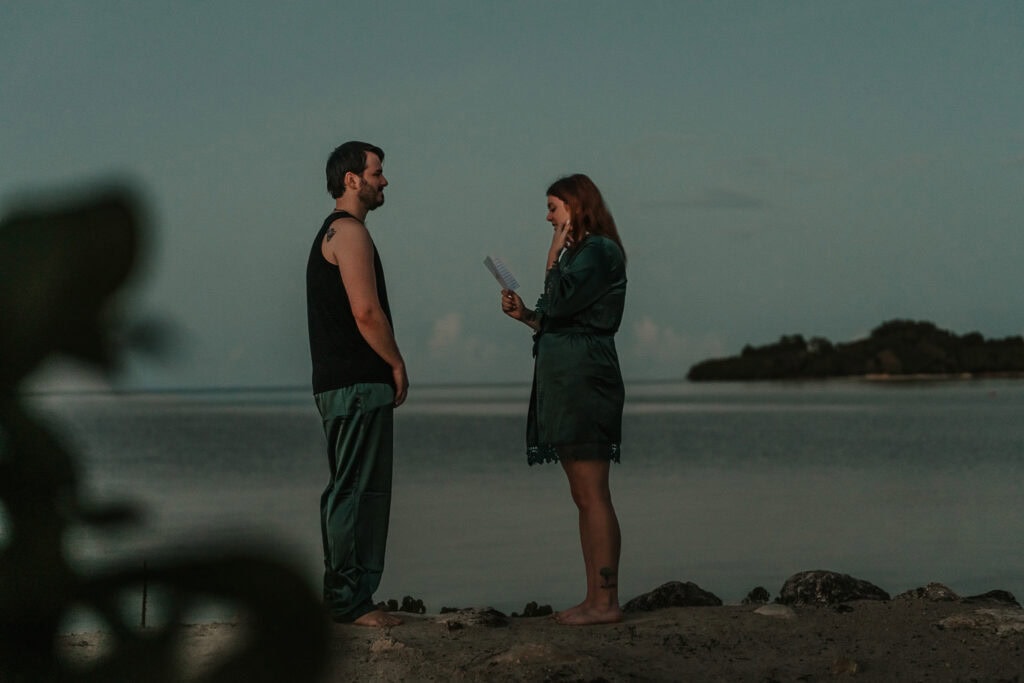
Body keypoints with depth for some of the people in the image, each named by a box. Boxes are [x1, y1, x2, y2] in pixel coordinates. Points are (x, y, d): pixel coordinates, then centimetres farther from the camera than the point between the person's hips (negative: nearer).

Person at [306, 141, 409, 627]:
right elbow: (367, 312, -18)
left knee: (346, 491, 12)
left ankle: (340, 597, 16)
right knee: (359, 491, -10)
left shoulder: (330, 234, 22)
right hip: (359, 382, -11)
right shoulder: (350, 231, -10)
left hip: (335, 382, 11)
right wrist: (397, 364, -8)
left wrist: (386, 366, 19)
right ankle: (352, 601, -10)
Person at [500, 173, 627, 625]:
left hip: (584, 380, -11)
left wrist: (554, 256, -7)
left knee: (592, 495, -10)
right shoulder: (580, 253, 21)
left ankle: (606, 601, -9)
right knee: (584, 497, 9)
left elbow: (558, 303, -19)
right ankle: (595, 599, 11)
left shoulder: (599, 251, -8)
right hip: (566, 381, 11)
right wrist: (525, 315, 14)